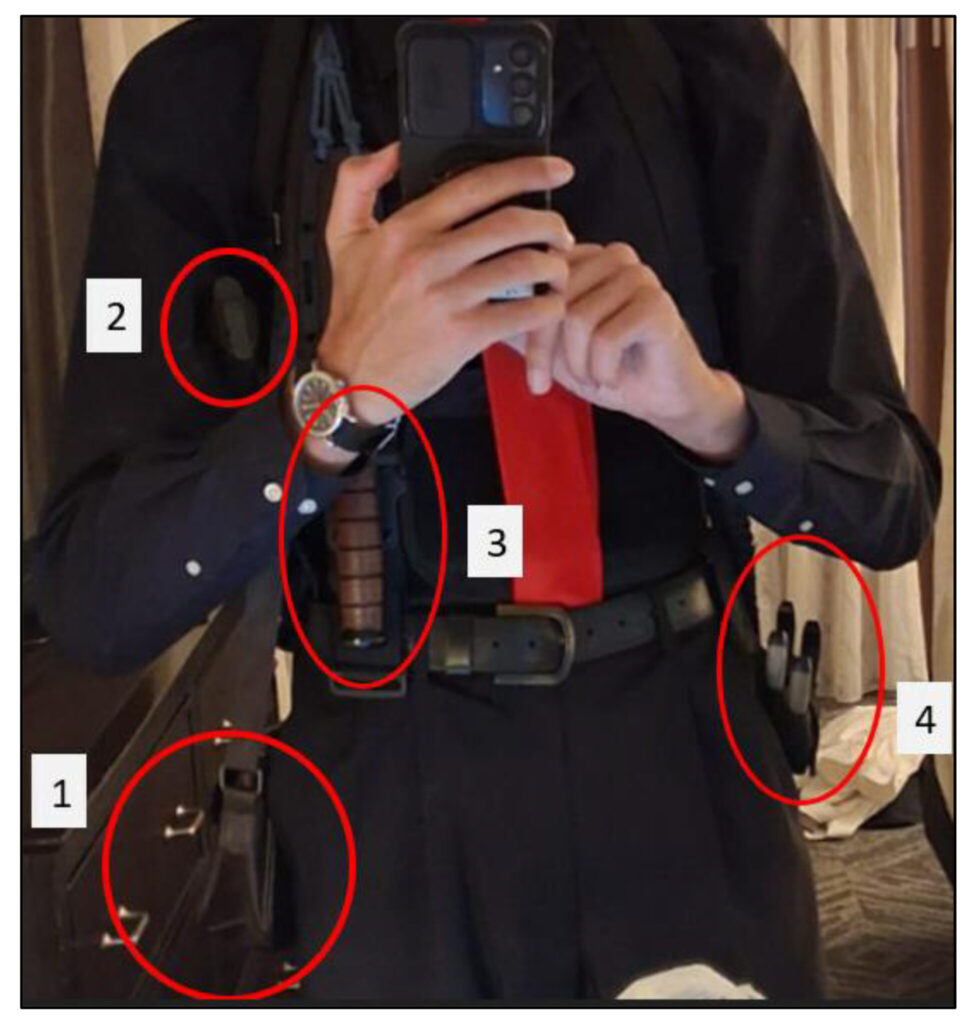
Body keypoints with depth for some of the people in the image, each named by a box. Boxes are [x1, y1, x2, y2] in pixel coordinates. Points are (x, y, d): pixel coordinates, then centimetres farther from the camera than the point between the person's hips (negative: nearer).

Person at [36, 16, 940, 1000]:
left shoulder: (712, 61, -5)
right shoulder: (198, 92, -8)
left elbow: (893, 502, -3)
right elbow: (93, 598, -12)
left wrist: (703, 404, -22)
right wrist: (342, 390, -27)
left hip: (691, 776, 2)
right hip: (391, 804, 0)